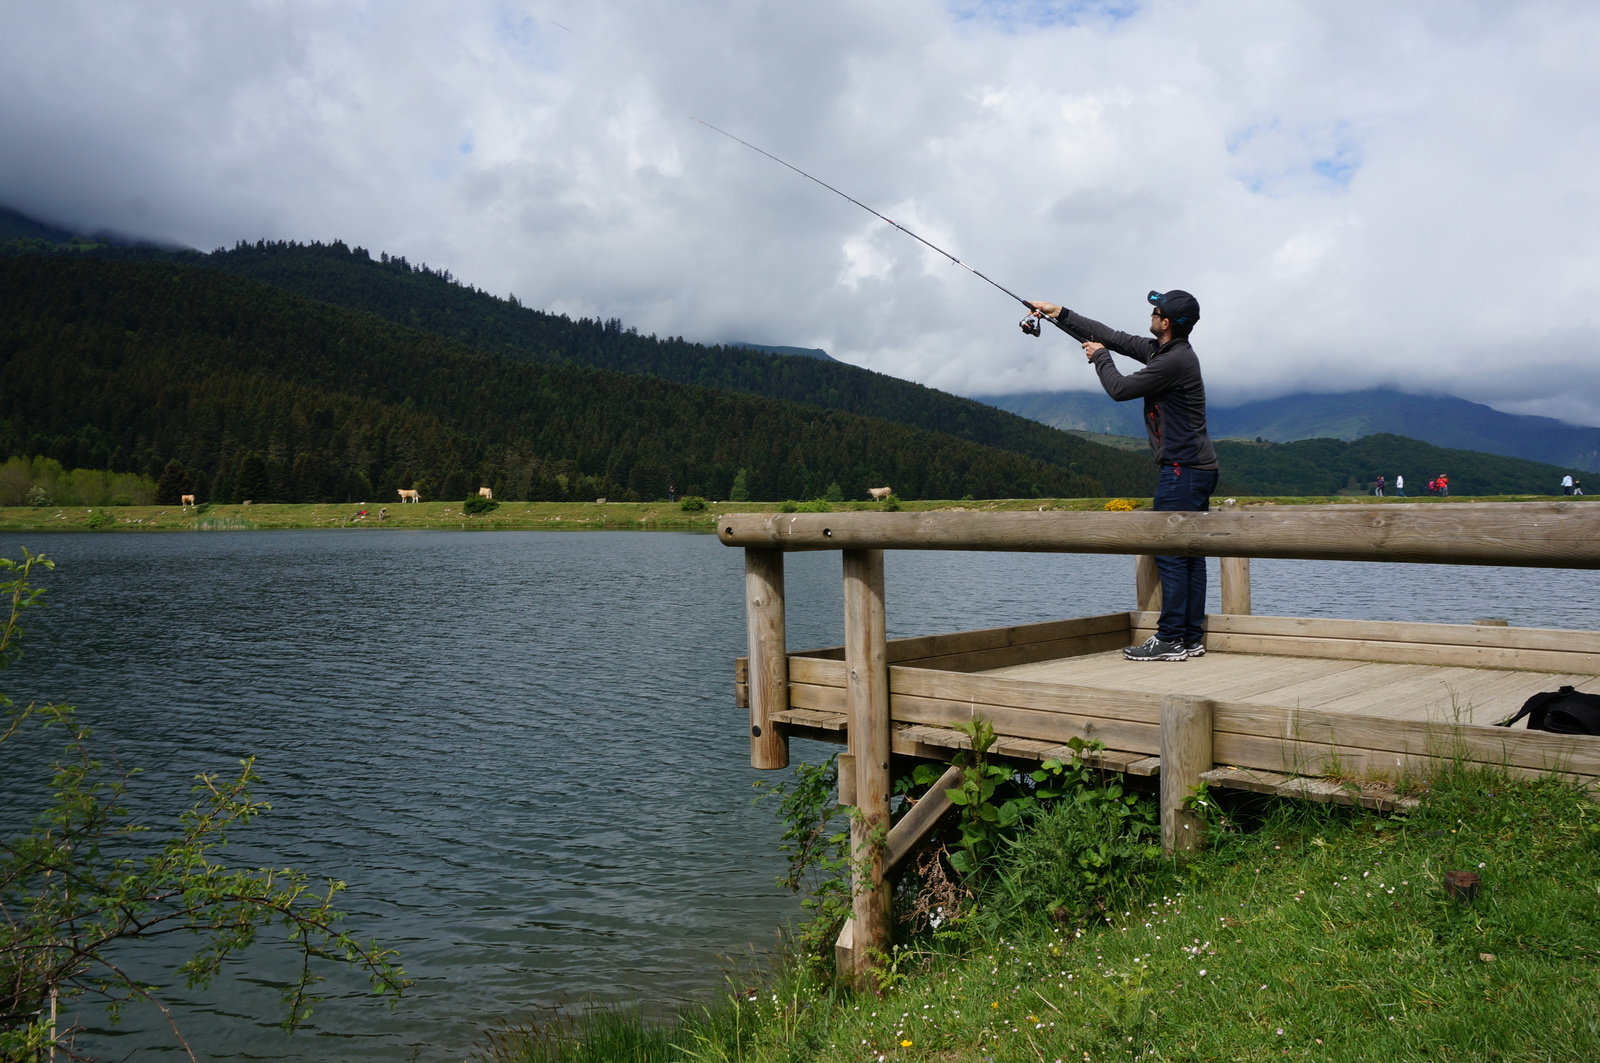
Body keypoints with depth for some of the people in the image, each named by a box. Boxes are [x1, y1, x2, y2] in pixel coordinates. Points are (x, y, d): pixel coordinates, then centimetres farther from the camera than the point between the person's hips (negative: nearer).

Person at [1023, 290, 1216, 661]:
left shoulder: (1176, 360, -17)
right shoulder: (1161, 351, 14)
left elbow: (1120, 389, -13)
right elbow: (1112, 337, 19)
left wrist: (1099, 358, 6)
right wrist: (1058, 314, 21)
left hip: (1184, 470, -10)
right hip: (1197, 468, 10)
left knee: (1171, 553, -8)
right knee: (1189, 553, 9)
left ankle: (1170, 640, -6)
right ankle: (1191, 638, 13)